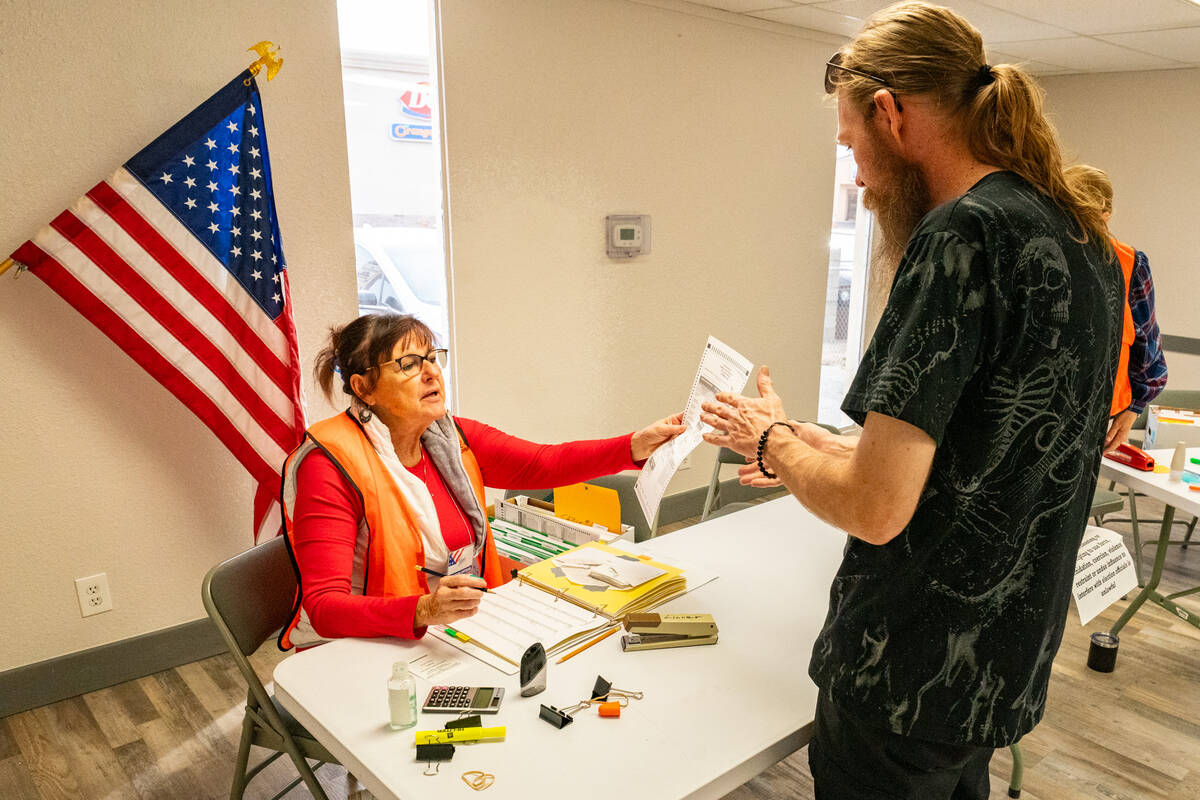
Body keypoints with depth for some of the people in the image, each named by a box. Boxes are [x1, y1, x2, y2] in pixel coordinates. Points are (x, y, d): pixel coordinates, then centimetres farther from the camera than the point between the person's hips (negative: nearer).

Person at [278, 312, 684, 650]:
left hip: (458, 635, 6)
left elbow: (546, 464, -3)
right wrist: (422, 611, -39)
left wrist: (635, 445, -18)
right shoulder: (331, 465, -17)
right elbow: (324, 607, -22)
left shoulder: (451, 438, 3)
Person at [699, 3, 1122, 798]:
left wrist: (772, 440, -7)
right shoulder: (1085, 240, 5)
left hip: (909, 680, -8)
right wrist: (815, 447, 12)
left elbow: (875, 509, -25)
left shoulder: (961, 234, -23)